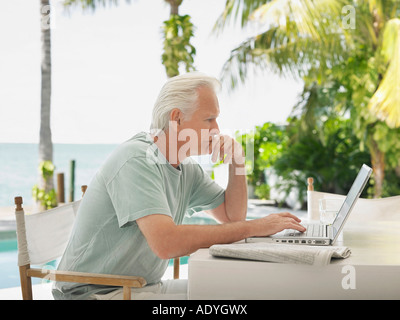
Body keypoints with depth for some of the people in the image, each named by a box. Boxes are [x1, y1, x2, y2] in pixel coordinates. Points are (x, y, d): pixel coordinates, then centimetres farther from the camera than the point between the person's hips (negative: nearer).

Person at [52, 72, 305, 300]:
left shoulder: (187, 167, 6)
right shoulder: (137, 160, -23)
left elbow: (232, 216, 14)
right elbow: (166, 242, -35)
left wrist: (237, 163, -3)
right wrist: (254, 228, -29)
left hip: (146, 286, 9)